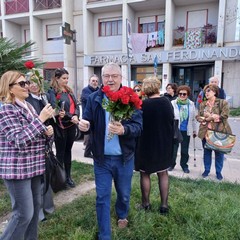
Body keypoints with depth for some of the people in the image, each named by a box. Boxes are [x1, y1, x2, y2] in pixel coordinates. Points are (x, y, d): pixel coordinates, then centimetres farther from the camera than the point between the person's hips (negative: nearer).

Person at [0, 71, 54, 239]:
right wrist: (41, 118, -28)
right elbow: (20, 140, -26)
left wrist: (47, 132, -3)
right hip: (17, 169, -8)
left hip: (33, 165, 8)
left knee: (36, 206, 18)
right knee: (24, 213, -2)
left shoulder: (28, 106, 9)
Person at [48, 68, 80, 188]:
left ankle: (68, 176, 25)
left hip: (71, 125, 6)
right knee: (60, 152, 4)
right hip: (60, 126, -6)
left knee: (68, 150, 14)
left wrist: (76, 116, -11)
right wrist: (71, 117, -22)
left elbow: (76, 105, 8)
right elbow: (56, 109, -18)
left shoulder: (69, 91, 14)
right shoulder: (52, 92, -8)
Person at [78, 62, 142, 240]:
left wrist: (124, 130, -38)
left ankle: (122, 215, 54)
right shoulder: (94, 98, -3)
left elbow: (138, 126, -17)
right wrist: (84, 125, -24)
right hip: (101, 158, 1)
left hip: (124, 157, 0)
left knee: (124, 194, 22)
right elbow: (88, 122, 0)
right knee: (102, 197, 9)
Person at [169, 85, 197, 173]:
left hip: (186, 131, 2)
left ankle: (184, 165, 28)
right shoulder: (173, 103, -6)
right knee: (173, 148, 6)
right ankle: (171, 164, 24)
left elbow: (193, 119, 9)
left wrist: (194, 130, 12)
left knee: (185, 150, 11)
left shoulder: (191, 104, 4)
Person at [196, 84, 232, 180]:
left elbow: (224, 116, -16)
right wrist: (213, 117, -14)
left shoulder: (223, 103, -6)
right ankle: (206, 170, 30)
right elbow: (198, 116, 2)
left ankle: (218, 172, 26)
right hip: (206, 132, 3)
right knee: (206, 152, 14)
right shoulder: (202, 104, 7)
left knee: (219, 153, 10)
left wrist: (209, 117, -14)